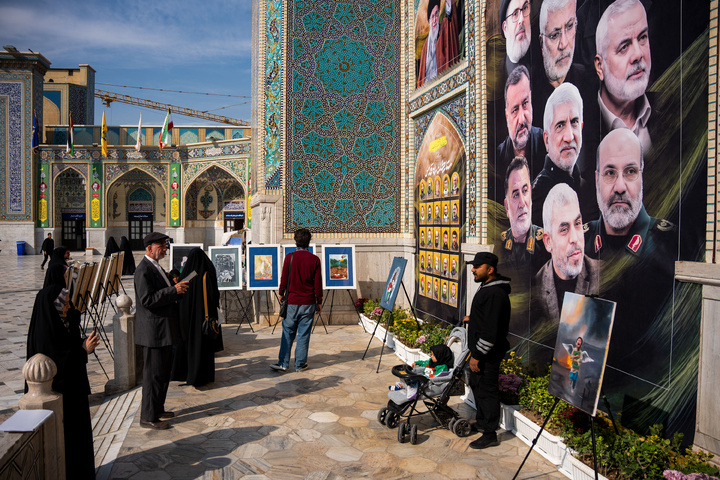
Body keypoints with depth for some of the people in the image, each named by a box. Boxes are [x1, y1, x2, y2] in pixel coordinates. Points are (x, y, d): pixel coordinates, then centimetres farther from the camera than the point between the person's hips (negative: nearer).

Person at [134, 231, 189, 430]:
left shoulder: (156, 267, 16)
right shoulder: (143, 270, -16)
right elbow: (147, 300, -26)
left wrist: (176, 288, 8)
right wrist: (173, 290, -25)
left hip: (164, 329, 11)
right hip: (153, 331, -11)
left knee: (164, 372, 18)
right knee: (154, 374, -2)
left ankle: (158, 409, 31)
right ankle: (148, 417, 9)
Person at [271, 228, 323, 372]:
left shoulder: (289, 257, -5)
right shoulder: (314, 259, -4)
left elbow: (284, 278, 0)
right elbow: (318, 283, -2)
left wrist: (281, 294, 17)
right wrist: (319, 301, 8)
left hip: (292, 301, 0)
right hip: (308, 302, 0)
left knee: (288, 333, 9)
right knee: (304, 334, 7)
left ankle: (283, 363, 12)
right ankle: (300, 364, 13)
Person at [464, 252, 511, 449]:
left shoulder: (494, 294, -25)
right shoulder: (487, 287, 10)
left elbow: (490, 330, -27)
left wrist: (477, 355, -24)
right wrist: (472, 318, 21)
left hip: (488, 352, -11)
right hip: (481, 350, 11)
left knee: (486, 389, -2)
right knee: (476, 383, 22)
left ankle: (490, 434, 10)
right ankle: (481, 422, 39)